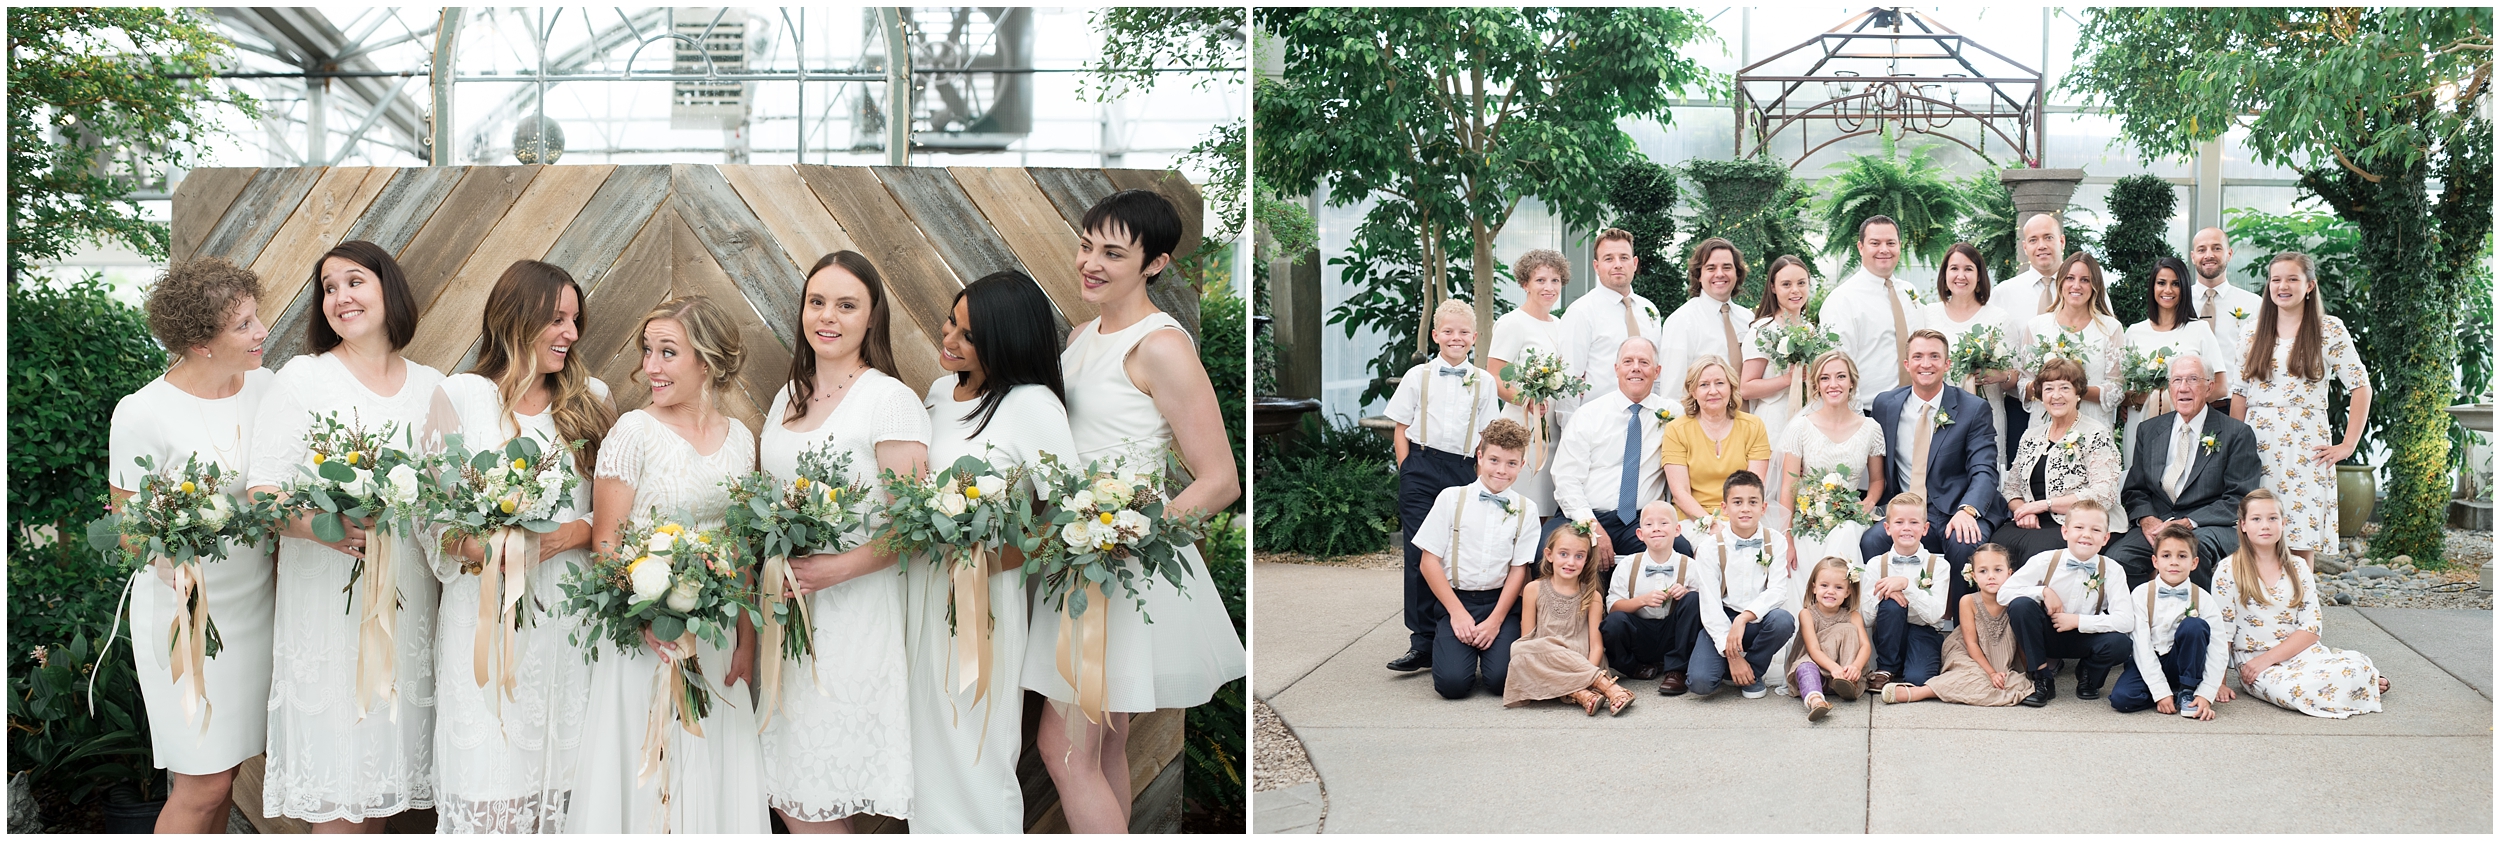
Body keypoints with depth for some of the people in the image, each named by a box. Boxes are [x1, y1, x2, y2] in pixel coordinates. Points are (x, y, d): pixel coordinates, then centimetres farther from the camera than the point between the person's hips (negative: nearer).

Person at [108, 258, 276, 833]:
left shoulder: (266, 388, 1)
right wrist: (169, 549, -28)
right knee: (202, 785, -3)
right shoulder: (142, 414, -15)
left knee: (222, 769, 12)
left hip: (256, 606, 5)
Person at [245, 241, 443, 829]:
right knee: (338, 779, -2)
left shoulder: (431, 387, 11)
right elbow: (262, 491, -7)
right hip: (328, 600, -3)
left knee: (383, 768, 8)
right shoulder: (302, 379, 1)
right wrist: (319, 525, -27)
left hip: (411, 600, 3)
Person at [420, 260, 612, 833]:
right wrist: (482, 549, -17)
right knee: (487, 785, -4)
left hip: (568, 617, 2)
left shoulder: (590, 399, 11)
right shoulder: (460, 395, 5)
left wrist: (577, 531, -9)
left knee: (561, 775, 1)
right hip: (486, 617, -2)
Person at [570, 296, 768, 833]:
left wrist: (746, 641, 7)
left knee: (714, 773, 9)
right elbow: (605, 540, -10)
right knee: (646, 769, 1)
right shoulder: (635, 431, -7)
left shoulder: (739, 438, 6)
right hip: (646, 637, -4)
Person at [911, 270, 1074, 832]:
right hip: (921, 584, 7)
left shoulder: (1033, 406, -16)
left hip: (981, 595, -7)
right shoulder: (941, 390, 7)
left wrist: (997, 558, -25)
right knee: (927, 730, 17)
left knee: (973, 744, 3)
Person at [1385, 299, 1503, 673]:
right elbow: (1400, 430, 7)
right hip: (1421, 468, -1)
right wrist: (1407, 474, -2)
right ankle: (1422, 642, -1)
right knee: (1421, 555, -5)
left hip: (1463, 471, 1)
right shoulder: (1418, 376, 6)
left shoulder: (1484, 382, 9)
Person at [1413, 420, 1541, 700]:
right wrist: (1457, 612, -8)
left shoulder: (1525, 511, 4)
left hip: (1500, 602, 1)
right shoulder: (1451, 498, 0)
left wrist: (1495, 620, -10)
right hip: (1455, 600, -1)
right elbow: (1429, 561, -1)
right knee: (1452, 682, -22)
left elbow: (1518, 569, 1)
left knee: (1502, 680, -23)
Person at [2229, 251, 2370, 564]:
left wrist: (2347, 445, -3)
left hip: (2304, 449, -2)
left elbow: (2361, 387, 2)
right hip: (2257, 447, 2)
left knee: (2301, 544, -4)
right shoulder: (2254, 334, 12)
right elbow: (2239, 395, 11)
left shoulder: (2330, 330, 3)